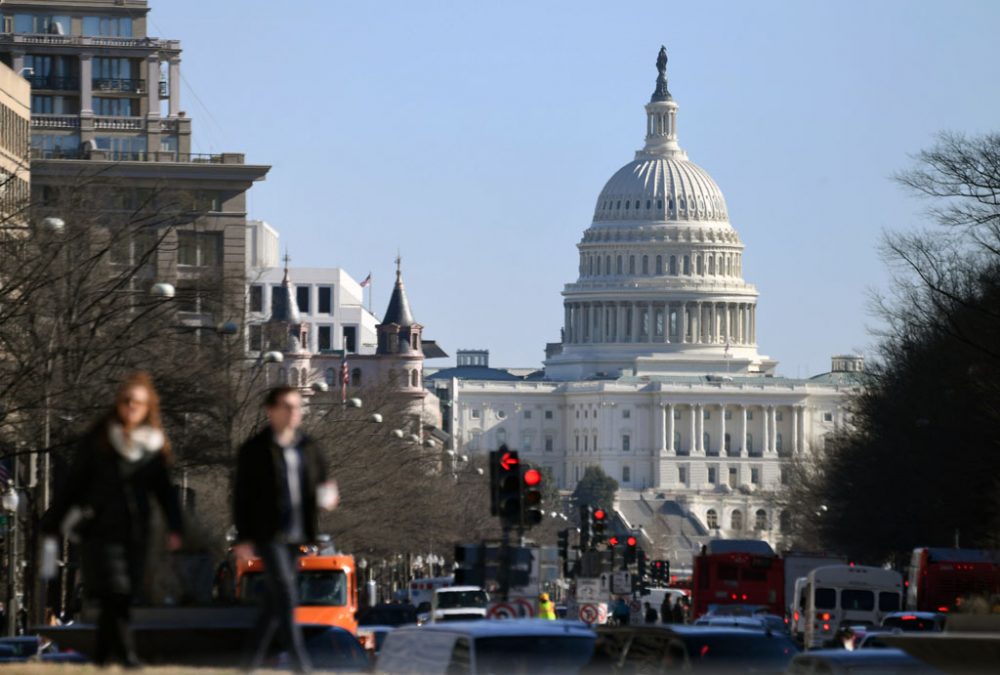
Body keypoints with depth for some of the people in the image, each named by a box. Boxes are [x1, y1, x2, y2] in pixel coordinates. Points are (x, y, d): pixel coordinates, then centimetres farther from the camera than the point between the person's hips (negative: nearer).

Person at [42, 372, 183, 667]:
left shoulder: (155, 447, 9)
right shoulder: (97, 441, 1)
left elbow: (164, 489, 10)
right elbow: (72, 484, 3)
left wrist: (174, 528, -3)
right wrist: (51, 524, 3)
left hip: (135, 532, 3)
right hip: (101, 530, -3)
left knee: (124, 596, 4)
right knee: (114, 591, -14)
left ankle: (103, 654, 18)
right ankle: (126, 653, -16)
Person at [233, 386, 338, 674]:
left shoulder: (308, 448, 11)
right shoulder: (255, 450, -3)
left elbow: (319, 484, 19)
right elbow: (242, 496, -4)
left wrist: (327, 497, -6)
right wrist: (243, 538, -9)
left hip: (296, 535, 6)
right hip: (269, 535, -5)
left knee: (274, 603, 11)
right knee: (286, 597, -13)